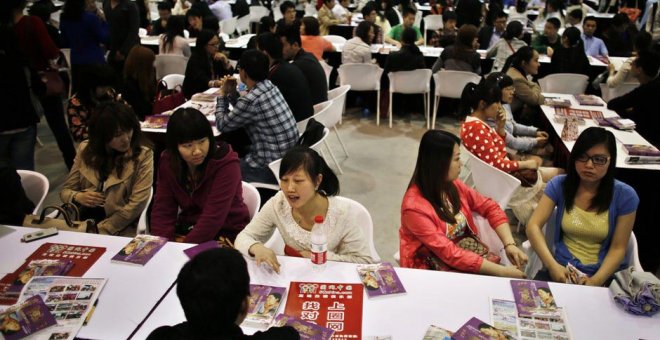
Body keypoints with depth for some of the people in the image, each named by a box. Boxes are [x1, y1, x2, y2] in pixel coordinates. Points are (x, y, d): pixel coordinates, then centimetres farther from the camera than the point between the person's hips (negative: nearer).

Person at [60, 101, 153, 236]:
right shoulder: (85, 149, 4)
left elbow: (136, 206, -13)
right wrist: (77, 197, -14)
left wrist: (98, 232, -16)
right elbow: (65, 190, 10)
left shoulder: (142, 155, -7)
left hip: (120, 230, -3)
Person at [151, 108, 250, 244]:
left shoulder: (226, 163, -18)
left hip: (225, 234, -4)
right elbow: (163, 211, -5)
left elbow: (213, 217, -23)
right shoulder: (168, 161, -3)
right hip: (187, 230, 4)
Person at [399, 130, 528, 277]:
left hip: (464, 253, 6)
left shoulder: (452, 185, -4)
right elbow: (449, 253, -27)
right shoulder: (415, 207, -25)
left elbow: (490, 207, 5)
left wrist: (509, 244, -10)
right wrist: (502, 271, -26)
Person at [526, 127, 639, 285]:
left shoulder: (624, 195, -3)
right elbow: (533, 226, -7)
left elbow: (618, 248, -2)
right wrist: (552, 265, -22)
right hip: (562, 268, 1)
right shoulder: (559, 185, -1)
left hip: (603, 274, 0)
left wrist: (596, 281, -18)